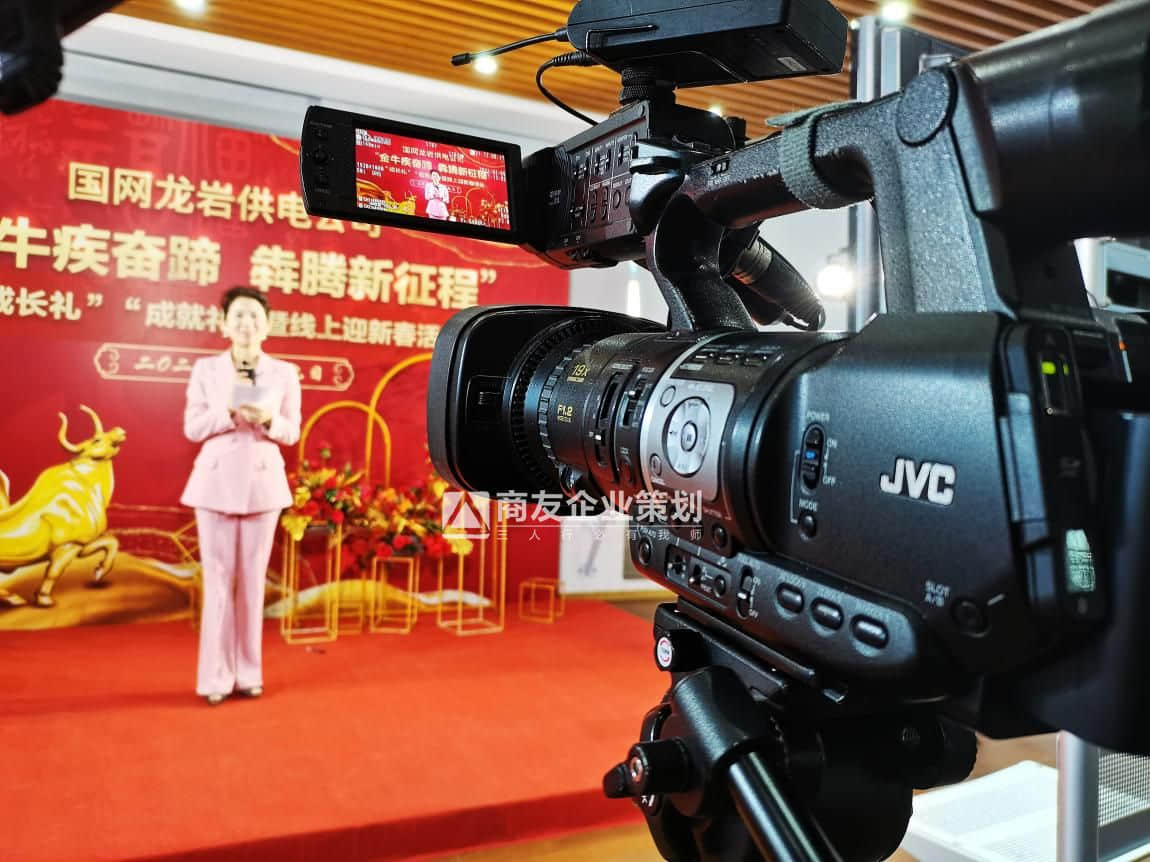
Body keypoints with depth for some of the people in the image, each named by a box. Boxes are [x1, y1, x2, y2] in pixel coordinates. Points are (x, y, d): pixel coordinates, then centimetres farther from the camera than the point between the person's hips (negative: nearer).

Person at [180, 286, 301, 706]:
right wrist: (229, 410, -17)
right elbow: (192, 428, -1)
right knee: (219, 581, 1)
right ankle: (216, 676, 11)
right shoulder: (205, 368, 2)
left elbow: (292, 433, 4)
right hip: (216, 482, -1)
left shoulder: (285, 372, 3)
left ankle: (249, 673, 17)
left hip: (263, 483, 1)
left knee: (252, 581, 6)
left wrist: (267, 420, -17)